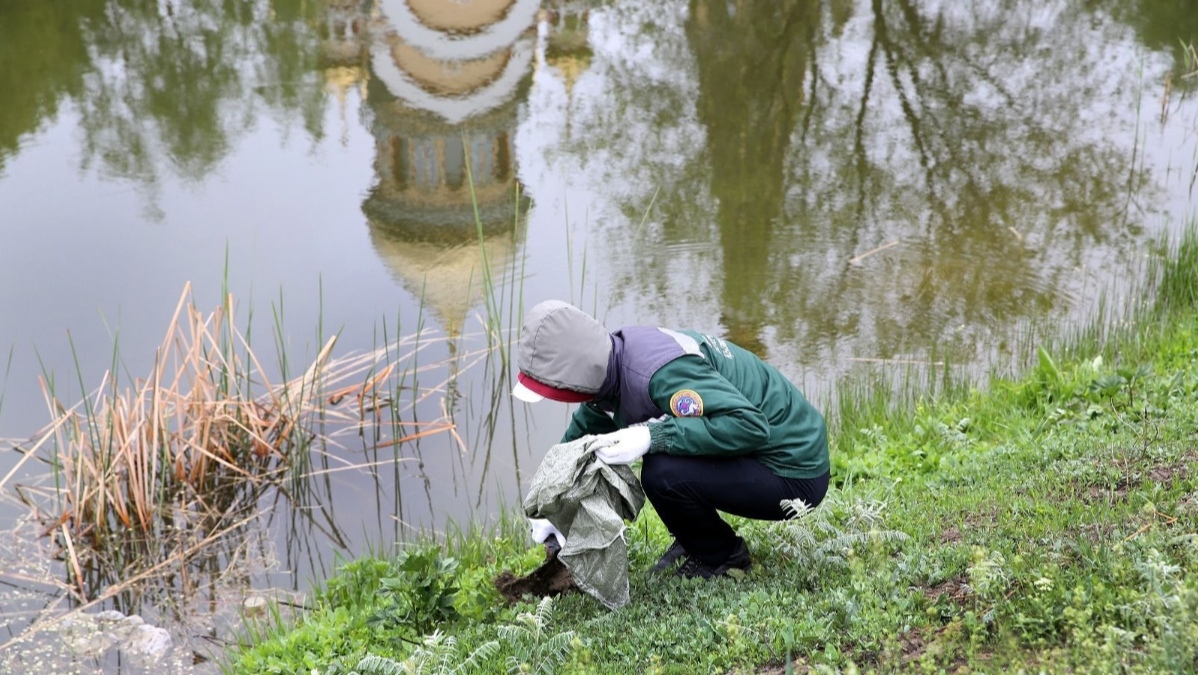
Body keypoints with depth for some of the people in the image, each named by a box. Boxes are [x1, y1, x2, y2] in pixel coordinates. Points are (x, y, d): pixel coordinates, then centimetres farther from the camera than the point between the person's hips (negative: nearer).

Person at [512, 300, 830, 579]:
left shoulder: (659, 374, -30)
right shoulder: (614, 360, -1)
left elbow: (750, 426, -35)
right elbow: (583, 429, 14)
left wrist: (652, 438, -35)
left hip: (794, 476, -9)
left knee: (661, 474, -24)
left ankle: (722, 557, 1)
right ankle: (697, 540, 18)